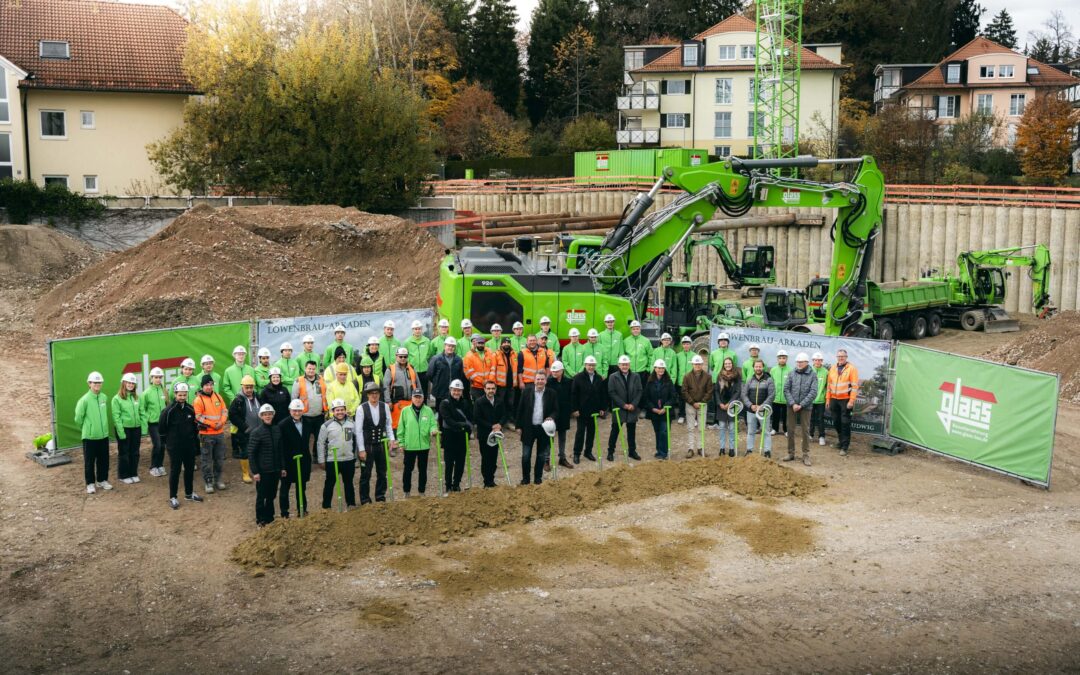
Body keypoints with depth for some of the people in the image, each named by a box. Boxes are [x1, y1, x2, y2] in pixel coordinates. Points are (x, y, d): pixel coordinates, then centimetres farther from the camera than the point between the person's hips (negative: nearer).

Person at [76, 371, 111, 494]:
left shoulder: (104, 398, 3)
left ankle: (102, 480, 27)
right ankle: (90, 483, 15)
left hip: (103, 435, 5)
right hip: (89, 436, -5)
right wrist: (86, 428, 5)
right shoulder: (85, 400, -14)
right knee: (89, 461, 5)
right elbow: (78, 418, -7)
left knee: (104, 460, 12)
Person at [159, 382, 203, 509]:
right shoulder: (168, 410, -13)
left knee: (190, 469, 14)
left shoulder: (190, 409, 2)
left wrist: (195, 439, 15)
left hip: (189, 446, 5)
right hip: (174, 447, -5)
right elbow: (162, 427, -7)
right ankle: (173, 498, 10)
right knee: (175, 471, 1)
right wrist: (165, 442, -3)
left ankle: (189, 494, 29)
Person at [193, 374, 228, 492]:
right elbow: (197, 417, -13)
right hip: (206, 434, -5)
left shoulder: (218, 396, 7)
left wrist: (221, 422, -8)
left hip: (220, 433, 5)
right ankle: (208, 482, 9)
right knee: (206, 459, 1)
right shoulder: (199, 400, -9)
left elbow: (225, 411, 10)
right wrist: (213, 424, -14)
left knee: (219, 458, 12)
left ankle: (218, 479, 25)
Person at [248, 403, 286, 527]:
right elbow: (251, 453, -10)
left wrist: (282, 467, 9)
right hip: (263, 470, -4)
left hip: (275, 470, 5)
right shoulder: (256, 432, -11)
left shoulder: (277, 429, 4)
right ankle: (260, 520, 19)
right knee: (261, 496, 6)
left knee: (272, 495, 13)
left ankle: (269, 517, 27)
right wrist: (255, 471, -13)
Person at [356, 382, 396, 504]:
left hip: (381, 445, 3)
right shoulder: (361, 409, -9)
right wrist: (361, 449, -10)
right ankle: (365, 501, 14)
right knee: (366, 474, 4)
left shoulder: (385, 407, 0)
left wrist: (391, 439, -6)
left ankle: (381, 498, 24)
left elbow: (389, 425, 8)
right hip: (367, 446, -3)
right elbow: (359, 430, -8)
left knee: (382, 473, 11)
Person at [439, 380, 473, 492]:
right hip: (449, 436, -4)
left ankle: (456, 484, 21)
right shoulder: (444, 403, -6)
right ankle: (449, 486, 9)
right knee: (449, 463, 0)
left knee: (460, 462, 7)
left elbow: (470, 418, 8)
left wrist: (468, 426, -13)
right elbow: (448, 420, -16)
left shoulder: (465, 403, 9)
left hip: (461, 436, 4)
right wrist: (462, 425, -24)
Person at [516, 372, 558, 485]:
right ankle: (525, 478, 17)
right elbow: (520, 410, 1)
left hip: (544, 428, 1)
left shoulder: (552, 394, -3)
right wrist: (519, 426, 0)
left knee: (541, 455, 10)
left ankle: (538, 477, 24)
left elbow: (556, 410, 2)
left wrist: (551, 417, -20)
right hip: (529, 428, 0)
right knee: (526, 455, 4)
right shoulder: (526, 392, -3)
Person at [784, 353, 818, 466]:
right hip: (792, 406, 2)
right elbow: (786, 389, 1)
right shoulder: (792, 374, 3)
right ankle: (791, 453, 18)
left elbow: (813, 393, -9)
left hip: (805, 407, -2)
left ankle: (806, 456, 9)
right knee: (790, 430, 7)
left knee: (805, 431, 2)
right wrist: (792, 403, -11)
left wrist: (801, 405, -13)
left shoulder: (813, 375, -3)